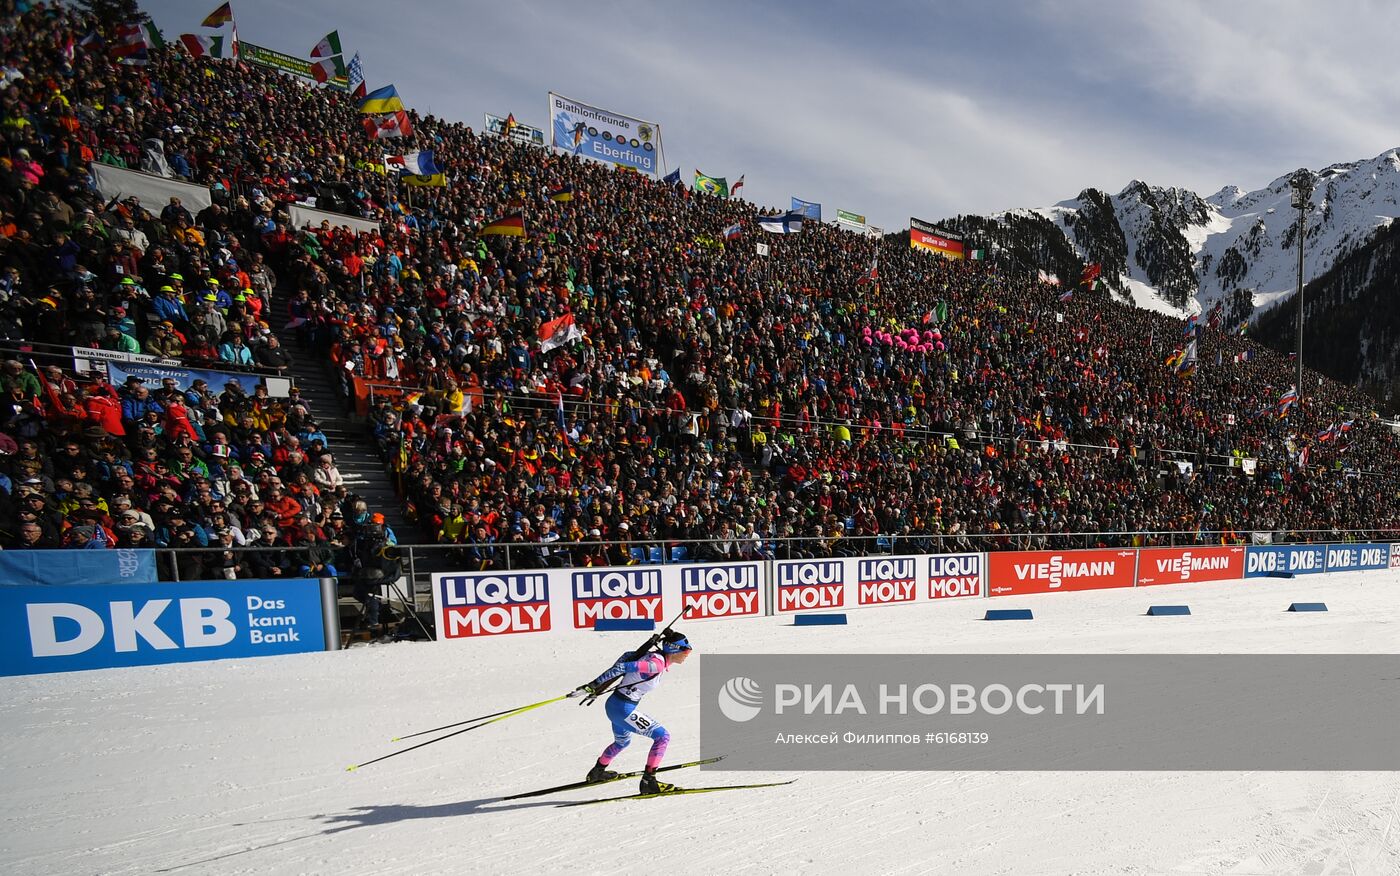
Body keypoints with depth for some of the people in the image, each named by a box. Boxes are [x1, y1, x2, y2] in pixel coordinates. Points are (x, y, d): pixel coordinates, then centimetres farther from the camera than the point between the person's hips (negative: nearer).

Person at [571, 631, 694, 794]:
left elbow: (629, 656, 13)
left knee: (622, 742, 33)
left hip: (615, 706, 10)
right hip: (623, 709, -10)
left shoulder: (658, 657, 4)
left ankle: (597, 772, 52)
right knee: (662, 736, -9)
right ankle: (649, 782, -6)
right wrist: (592, 686, -25)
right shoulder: (656, 663, -24)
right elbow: (622, 667, -28)